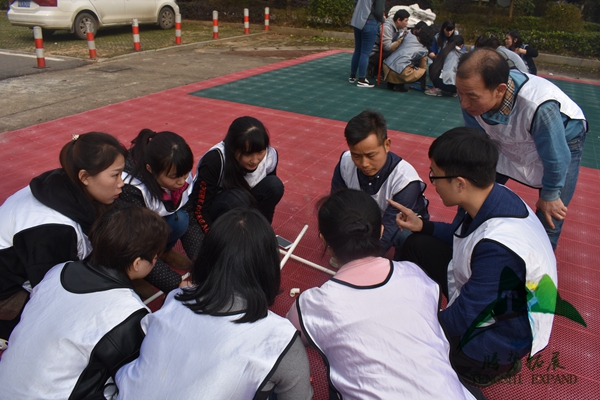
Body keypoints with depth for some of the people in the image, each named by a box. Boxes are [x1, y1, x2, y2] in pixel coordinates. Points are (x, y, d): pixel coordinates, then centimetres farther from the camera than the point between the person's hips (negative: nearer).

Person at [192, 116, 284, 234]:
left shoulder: (270, 156, -18)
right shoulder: (214, 161, -31)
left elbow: (269, 198, -3)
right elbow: (200, 210, -26)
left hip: (241, 207, 5)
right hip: (213, 213, -4)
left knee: (274, 185, -22)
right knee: (238, 198, -36)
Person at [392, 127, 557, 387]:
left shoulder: (498, 247, -39)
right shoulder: (490, 198, -13)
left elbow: (462, 320, -29)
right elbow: (461, 236, 12)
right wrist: (422, 226, 0)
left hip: (496, 340, -8)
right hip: (483, 301, 9)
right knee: (416, 245, 5)